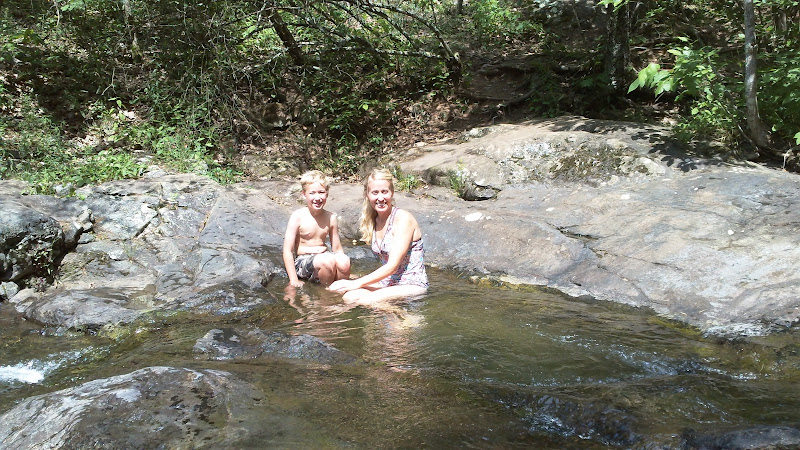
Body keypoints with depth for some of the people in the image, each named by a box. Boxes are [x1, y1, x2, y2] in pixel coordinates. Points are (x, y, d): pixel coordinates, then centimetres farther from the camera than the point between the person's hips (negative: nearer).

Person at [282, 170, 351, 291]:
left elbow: (337, 249, 10)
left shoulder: (331, 218, 3)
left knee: (344, 261, -29)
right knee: (328, 261, -34)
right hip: (301, 261, -4)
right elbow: (287, 251, -10)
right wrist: (294, 281, -14)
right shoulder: (298, 217, -9)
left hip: (323, 256, 4)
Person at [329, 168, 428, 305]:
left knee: (355, 298, -27)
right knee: (348, 296, -20)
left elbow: (392, 266, -18)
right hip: (388, 282, 7)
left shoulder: (403, 218, -13)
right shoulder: (373, 220, 9)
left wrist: (357, 283, -22)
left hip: (412, 285, -7)